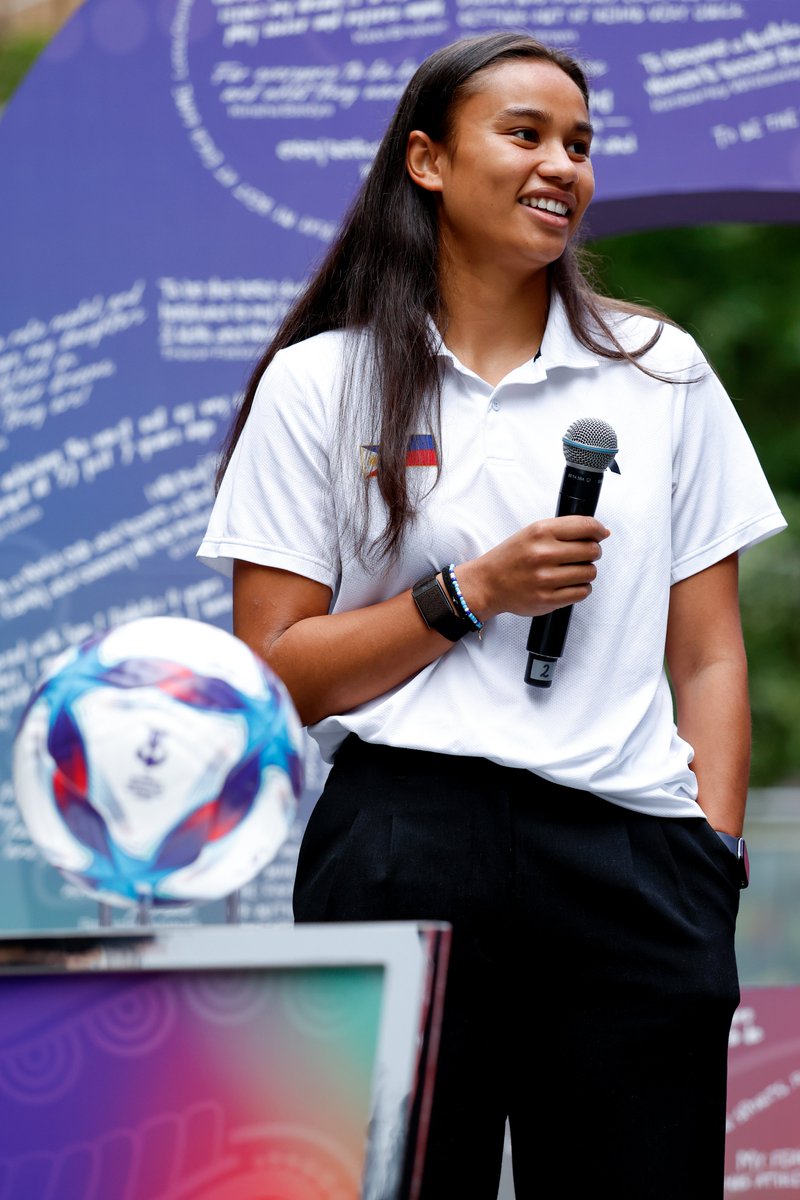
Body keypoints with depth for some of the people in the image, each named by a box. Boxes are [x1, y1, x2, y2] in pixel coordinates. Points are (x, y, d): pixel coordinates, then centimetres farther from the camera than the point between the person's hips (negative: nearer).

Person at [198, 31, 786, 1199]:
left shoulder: (664, 373, 14)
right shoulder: (320, 383, 7)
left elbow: (709, 655, 13)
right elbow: (272, 677, 2)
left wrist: (714, 860, 1)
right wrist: (471, 595, -8)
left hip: (625, 855, 2)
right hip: (406, 854, -2)